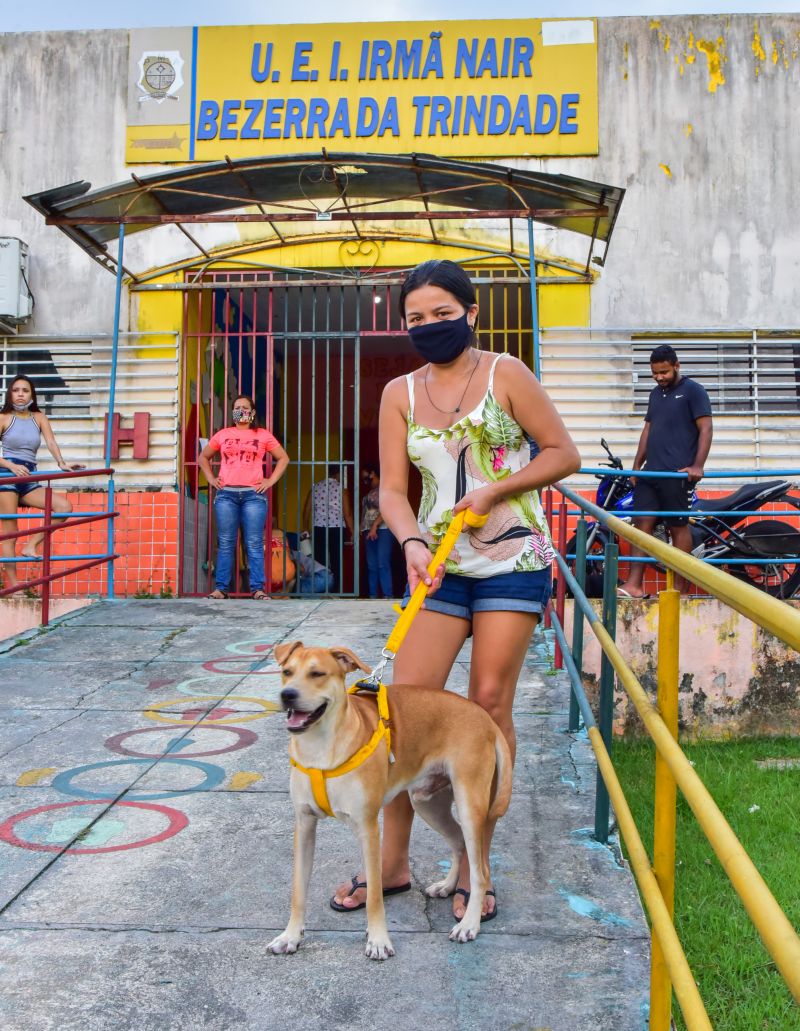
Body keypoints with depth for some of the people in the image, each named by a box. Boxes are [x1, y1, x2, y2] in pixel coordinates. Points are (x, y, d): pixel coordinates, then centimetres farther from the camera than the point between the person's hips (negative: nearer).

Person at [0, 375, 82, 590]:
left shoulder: (39, 417, 12)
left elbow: (51, 442, -3)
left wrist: (61, 463, -21)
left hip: (30, 480, 4)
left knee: (65, 506, -13)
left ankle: (30, 546, -6)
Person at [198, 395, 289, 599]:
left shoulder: (263, 435, 10)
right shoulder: (223, 435, 13)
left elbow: (283, 458, 15)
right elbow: (203, 457, 23)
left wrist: (271, 481, 4)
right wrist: (211, 479, 10)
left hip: (254, 494, -1)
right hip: (226, 494, 1)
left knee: (254, 544, -3)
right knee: (225, 544, 1)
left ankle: (257, 589, -1)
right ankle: (220, 588, 5)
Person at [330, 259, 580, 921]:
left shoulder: (505, 375, -1)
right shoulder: (400, 394, 7)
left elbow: (564, 453, 0)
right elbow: (392, 489, 2)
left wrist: (495, 491, -12)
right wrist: (413, 542, -18)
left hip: (513, 557, -3)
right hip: (440, 564, 3)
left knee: (490, 701, -2)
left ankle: (474, 866, 12)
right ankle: (393, 862, 13)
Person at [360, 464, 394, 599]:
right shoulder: (369, 493, 23)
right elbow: (365, 512, 18)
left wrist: (375, 526, -17)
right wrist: (360, 529, 7)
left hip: (382, 530, -7)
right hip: (369, 531, 8)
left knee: (383, 564, -14)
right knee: (371, 565, 4)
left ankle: (387, 596, -14)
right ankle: (373, 595, 7)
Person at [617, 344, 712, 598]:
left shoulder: (693, 391, -2)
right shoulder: (656, 393, 19)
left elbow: (706, 429, -9)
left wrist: (697, 466, -18)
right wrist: (636, 465, 16)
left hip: (678, 473, -7)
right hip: (651, 472, 7)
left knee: (679, 527, -1)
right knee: (642, 523, 0)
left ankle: (680, 588, 7)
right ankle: (634, 584, -2)